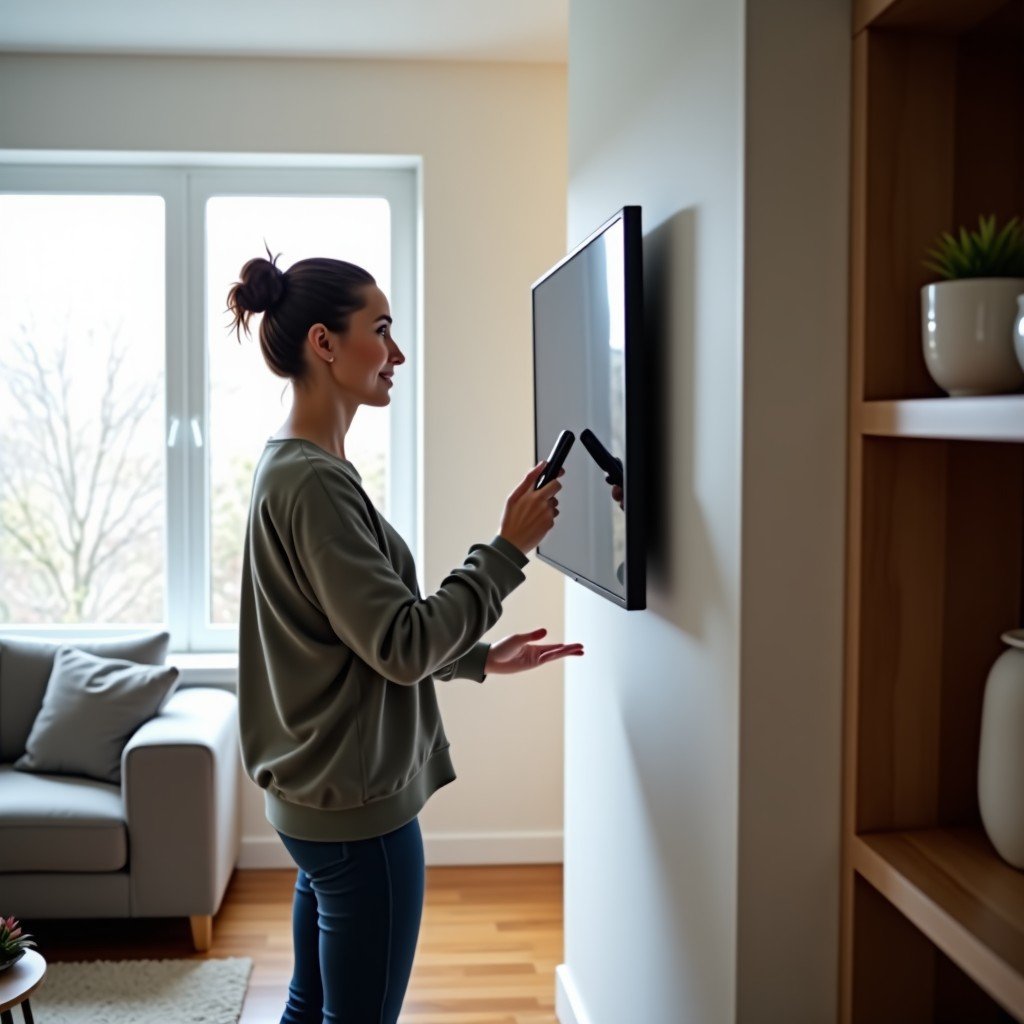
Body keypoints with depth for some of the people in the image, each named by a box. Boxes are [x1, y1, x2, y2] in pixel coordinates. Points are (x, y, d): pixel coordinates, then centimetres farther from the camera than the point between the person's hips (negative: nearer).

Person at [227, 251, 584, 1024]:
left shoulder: (295, 467, 11)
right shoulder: (314, 482, -21)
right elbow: (402, 646, -21)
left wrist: (480, 659, 13)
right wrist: (509, 548, -16)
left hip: (318, 797, 10)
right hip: (359, 804, -10)